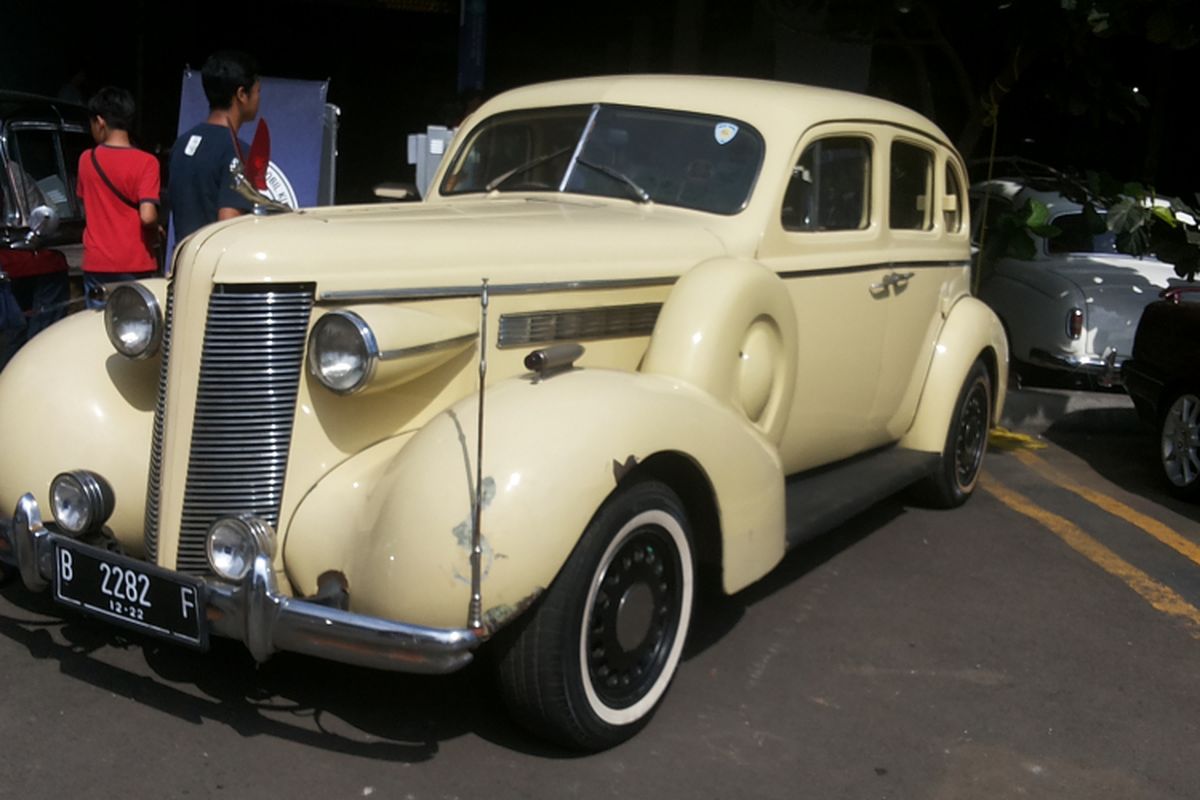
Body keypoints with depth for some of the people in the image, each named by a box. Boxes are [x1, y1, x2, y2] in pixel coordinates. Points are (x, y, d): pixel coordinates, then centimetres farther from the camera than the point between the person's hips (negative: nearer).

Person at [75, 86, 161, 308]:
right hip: (135, 265, -3)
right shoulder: (145, 162, -10)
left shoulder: (86, 159, 3)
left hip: (96, 265, 3)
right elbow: (147, 216, -19)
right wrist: (155, 231, 1)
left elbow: (86, 207, 16)